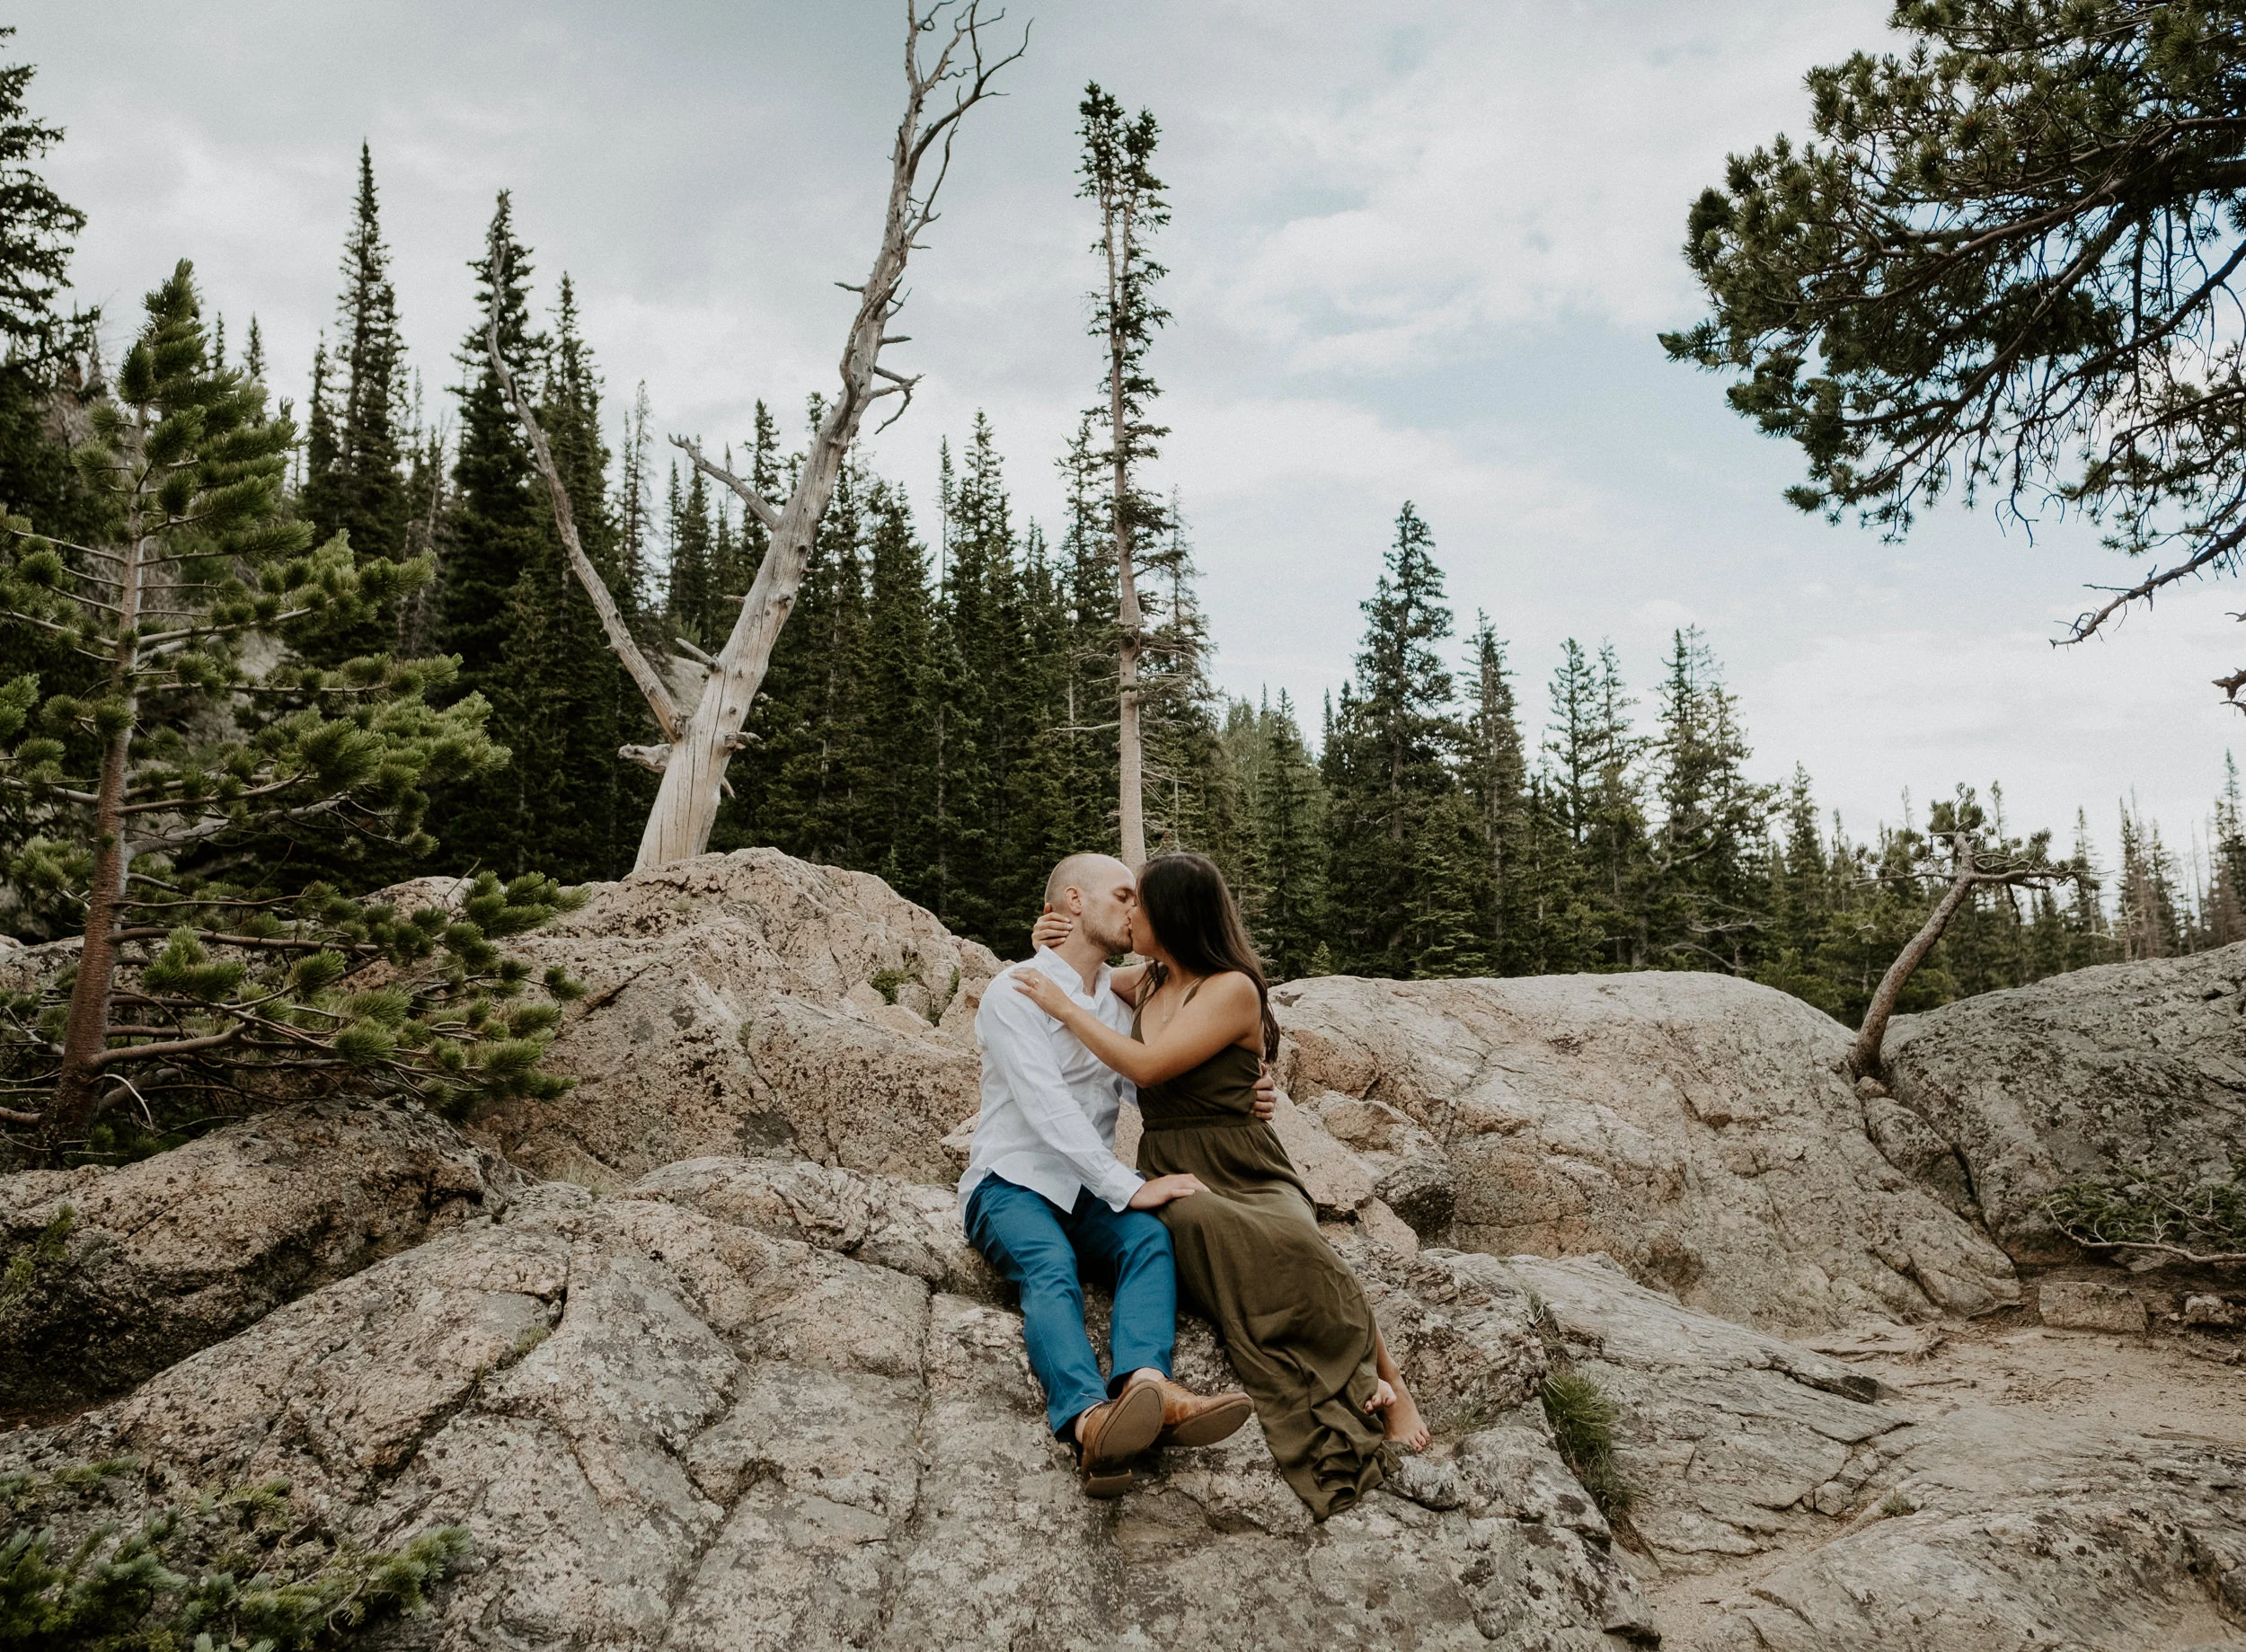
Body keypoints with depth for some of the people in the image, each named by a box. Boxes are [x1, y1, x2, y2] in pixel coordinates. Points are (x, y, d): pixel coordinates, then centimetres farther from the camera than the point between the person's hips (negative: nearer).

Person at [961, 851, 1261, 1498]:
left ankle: (1146, 1385, -53)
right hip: (1012, 1183, -5)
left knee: (1150, 1237, -28)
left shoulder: (1122, 998, 16)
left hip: (1090, 1189, 5)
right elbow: (1048, 1110, -17)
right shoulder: (1016, 991, -6)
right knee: (1050, 1267, -36)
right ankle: (1090, 1419, -61)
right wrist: (1130, 1187, -24)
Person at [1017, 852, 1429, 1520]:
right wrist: (1055, 944, 13)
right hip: (1171, 1179, 4)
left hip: (1246, 1175, -4)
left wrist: (1064, 1007, -8)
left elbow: (1148, 1065, -15)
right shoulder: (1149, 982, 14)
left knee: (1291, 1244, -37)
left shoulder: (1232, 989, -6)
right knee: (1200, 1223, -35)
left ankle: (1390, 1386, -14)